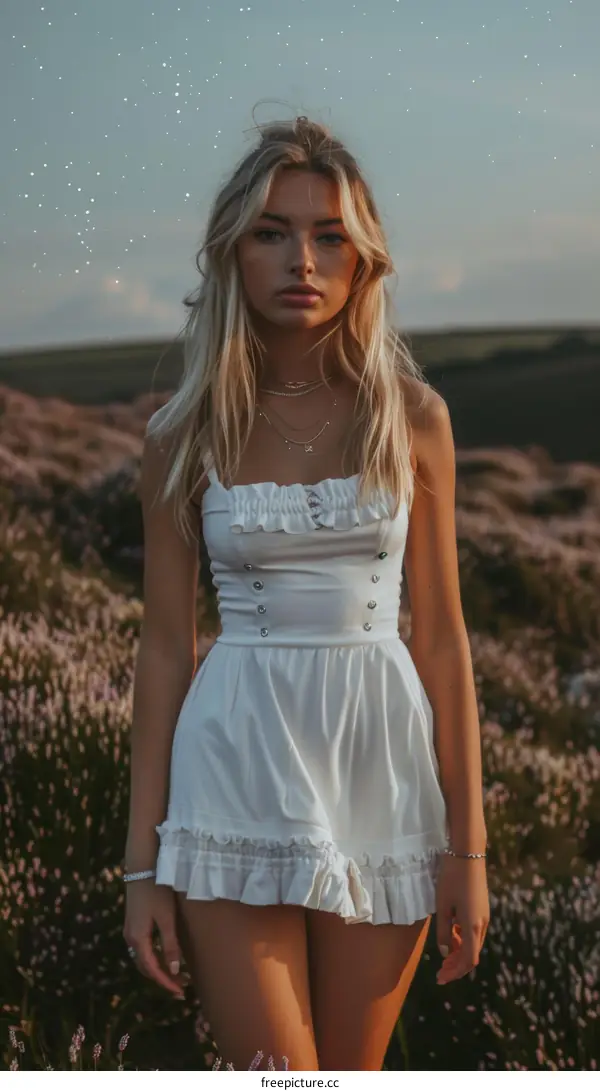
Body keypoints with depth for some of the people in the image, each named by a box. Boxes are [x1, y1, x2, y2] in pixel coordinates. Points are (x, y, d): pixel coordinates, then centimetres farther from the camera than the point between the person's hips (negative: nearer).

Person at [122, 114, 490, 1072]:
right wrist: (143, 860, 2)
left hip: (383, 777, 1)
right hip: (237, 777, -1)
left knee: (353, 1075, 11)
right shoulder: (184, 436, 0)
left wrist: (467, 844, 0)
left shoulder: (412, 418, 0)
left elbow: (441, 636, 2)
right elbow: (164, 650, 2)